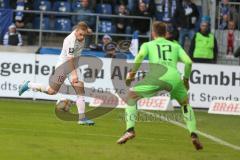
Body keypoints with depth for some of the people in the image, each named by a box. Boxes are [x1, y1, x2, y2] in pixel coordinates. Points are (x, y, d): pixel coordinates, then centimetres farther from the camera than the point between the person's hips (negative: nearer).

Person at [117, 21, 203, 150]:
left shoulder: (148, 45, 24)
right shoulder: (175, 46, 29)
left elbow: (140, 56, 1)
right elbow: (188, 62, 16)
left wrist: (132, 73, 6)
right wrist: (186, 79, 28)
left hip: (157, 76, -2)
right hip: (175, 77, 2)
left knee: (131, 95, 15)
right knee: (185, 103, 27)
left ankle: (130, 129, -2)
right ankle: (193, 134, 12)